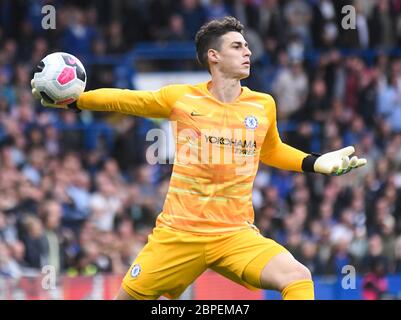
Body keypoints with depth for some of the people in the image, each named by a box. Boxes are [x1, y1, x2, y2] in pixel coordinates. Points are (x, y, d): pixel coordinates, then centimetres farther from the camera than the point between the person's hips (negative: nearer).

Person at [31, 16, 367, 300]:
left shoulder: (263, 106, 6)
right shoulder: (181, 97, 1)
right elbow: (127, 100, 15)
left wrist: (319, 162, 16)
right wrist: (71, 100, 11)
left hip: (236, 234, 0)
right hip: (177, 234, 0)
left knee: (298, 277, -24)